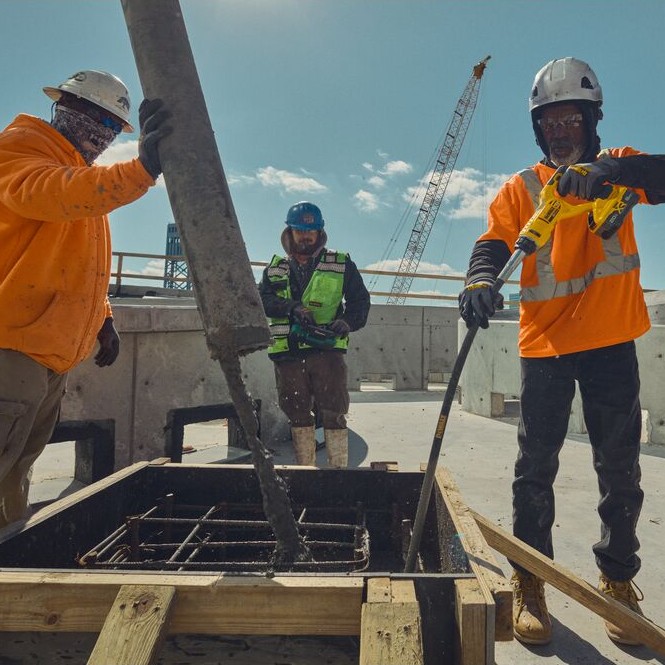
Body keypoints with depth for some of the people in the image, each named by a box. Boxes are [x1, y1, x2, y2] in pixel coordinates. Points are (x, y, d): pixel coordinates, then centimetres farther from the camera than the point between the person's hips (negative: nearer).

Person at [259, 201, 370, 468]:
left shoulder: (341, 265, 9)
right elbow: (263, 299, 1)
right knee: (298, 416, 9)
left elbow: (360, 300, 7)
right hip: (288, 355, 3)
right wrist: (293, 308, -17)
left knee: (333, 414, -4)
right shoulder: (275, 269, 16)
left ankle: (339, 470, 4)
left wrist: (348, 321, -15)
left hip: (326, 351, -2)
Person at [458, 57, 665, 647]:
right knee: (536, 469, 3)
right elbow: (494, 244, -9)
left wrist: (611, 171, -30)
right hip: (546, 344, -1)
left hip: (612, 341, 1)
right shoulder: (520, 188, 6)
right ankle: (529, 585, 17)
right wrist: (481, 279, -31)